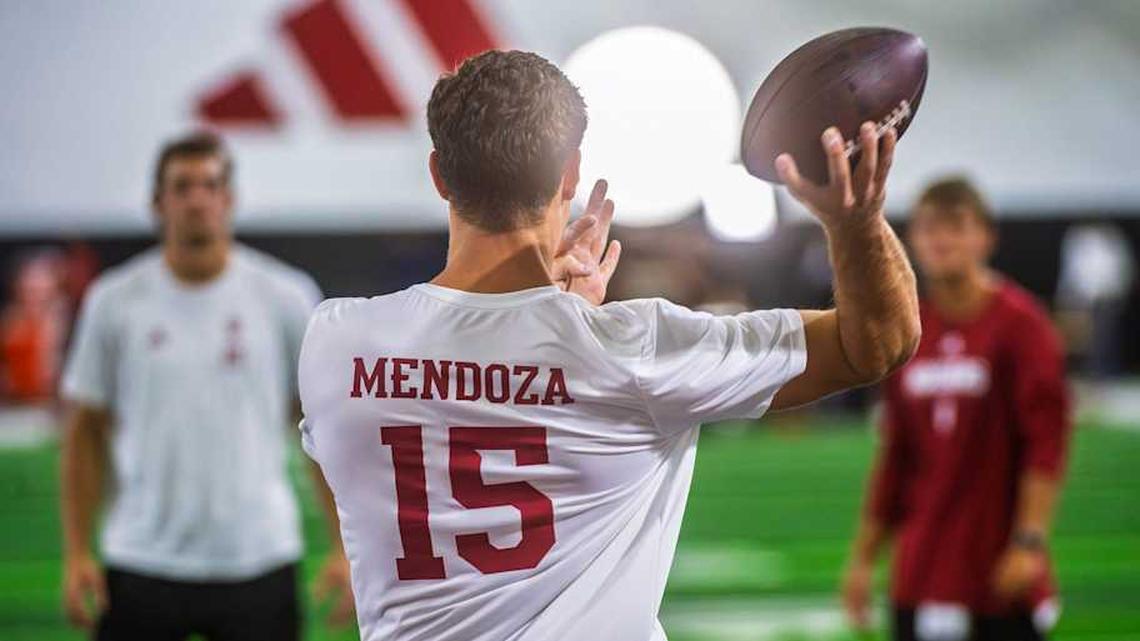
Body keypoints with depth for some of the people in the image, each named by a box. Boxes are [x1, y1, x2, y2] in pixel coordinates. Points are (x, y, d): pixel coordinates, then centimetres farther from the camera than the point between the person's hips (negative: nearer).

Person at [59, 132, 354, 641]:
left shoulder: (286, 297, 1)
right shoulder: (113, 302, 2)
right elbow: (85, 432, 7)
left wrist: (343, 548, -2)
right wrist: (76, 554, -1)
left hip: (259, 562, 0)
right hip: (142, 559, 1)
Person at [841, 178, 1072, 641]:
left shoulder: (1019, 322, -6)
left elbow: (1046, 438, -12)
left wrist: (1029, 541, -19)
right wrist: (863, 555, 14)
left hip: (1002, 571, -5)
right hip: (921, 573, 5)